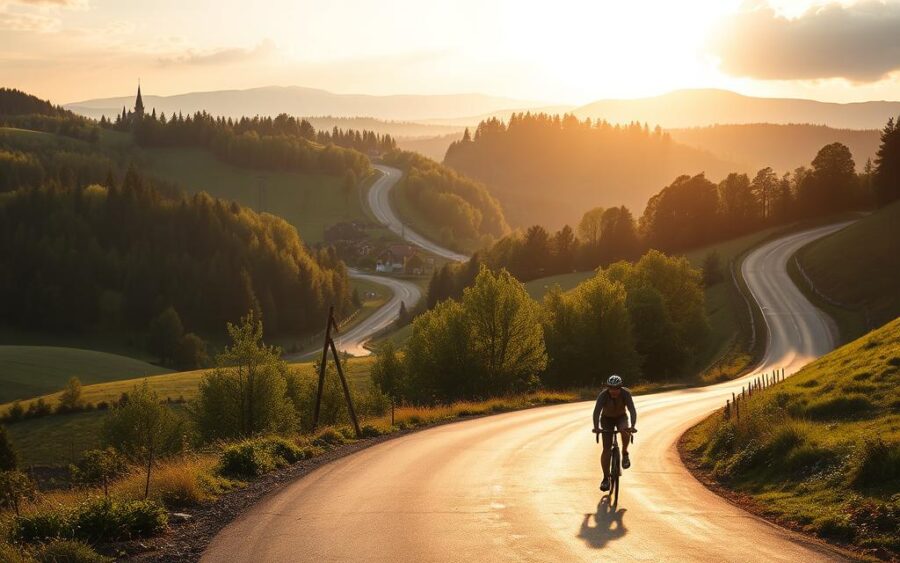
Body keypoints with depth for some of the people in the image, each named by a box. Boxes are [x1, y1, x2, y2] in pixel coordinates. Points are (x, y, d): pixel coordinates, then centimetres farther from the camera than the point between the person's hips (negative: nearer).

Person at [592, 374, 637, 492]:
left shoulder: (626, 393, -28)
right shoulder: (603, 395, -29)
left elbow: (632, 410, -37)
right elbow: (597, 411, -39)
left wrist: (633, 426, -54)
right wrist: (596, 427, -55)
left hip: (621, 417, 0)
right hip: (607, 419, 0)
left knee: (625, 431, -35)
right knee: (606, 448, -10)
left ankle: (625, 454, -9)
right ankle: (605, 478, -4)